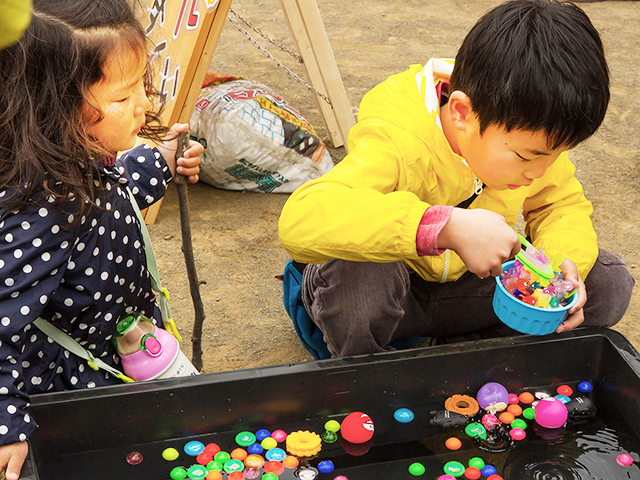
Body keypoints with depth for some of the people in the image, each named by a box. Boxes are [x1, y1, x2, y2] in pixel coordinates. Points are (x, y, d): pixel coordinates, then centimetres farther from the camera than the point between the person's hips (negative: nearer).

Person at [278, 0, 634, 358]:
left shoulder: (530, 135, -16)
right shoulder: (395, 145, -38)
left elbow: (564, 204, 1)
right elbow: (299, 221, -54)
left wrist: (564, 259, -24)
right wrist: (448, 227, -58)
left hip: (466, 284, 5)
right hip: (387, 288, -5)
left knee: (609, 282, -8)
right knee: (358, 275, -41)